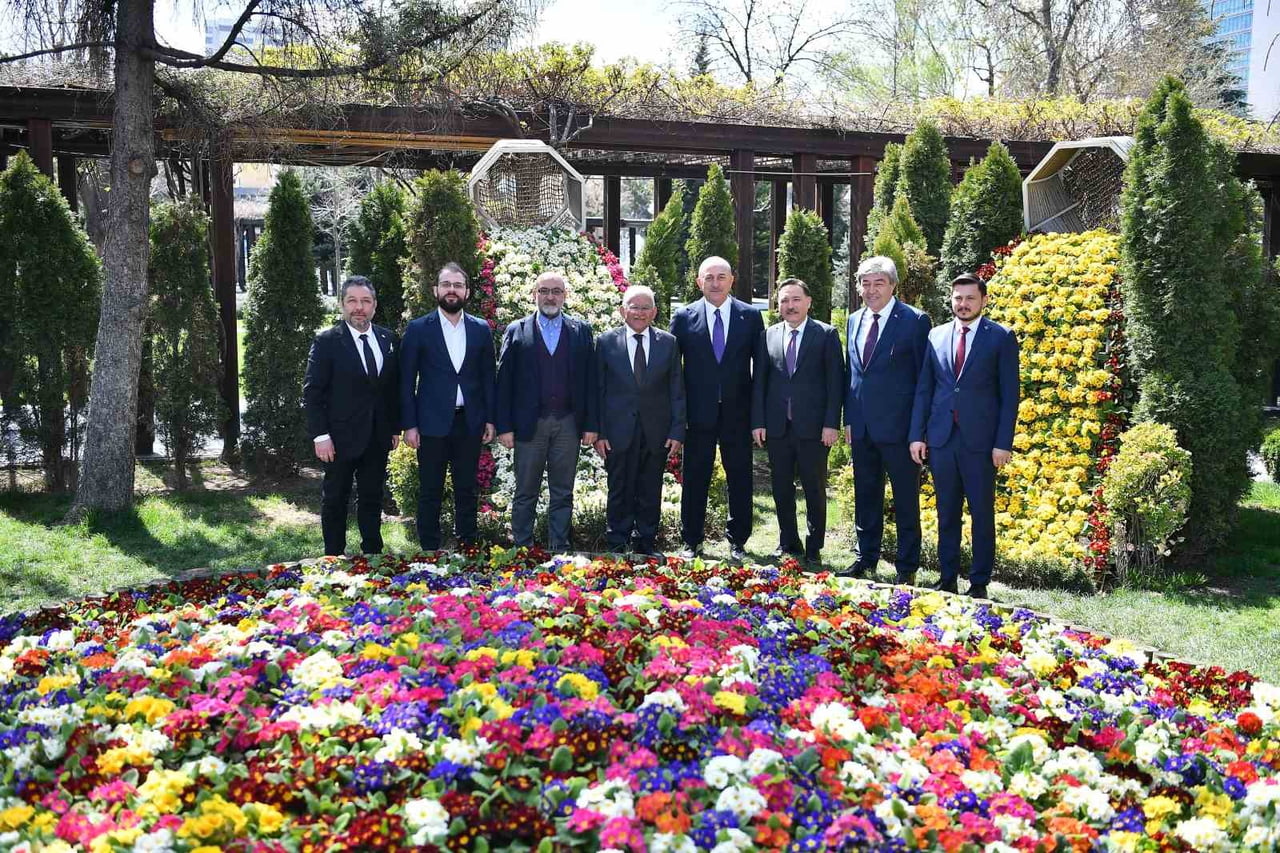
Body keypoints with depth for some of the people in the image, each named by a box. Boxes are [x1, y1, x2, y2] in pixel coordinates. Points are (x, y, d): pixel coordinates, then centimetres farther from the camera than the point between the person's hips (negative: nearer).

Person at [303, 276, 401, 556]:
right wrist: (321, 436, -13)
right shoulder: (326, 342, -8)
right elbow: (312, 392, -8)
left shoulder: (389, 340, 5)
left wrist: (396, 428, 9)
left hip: (378, 437, 4)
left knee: (372, 498, 12)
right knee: (335, 500, 7)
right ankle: (334, 559, 17)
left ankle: (373, 555, 22)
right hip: (341, 438, -4)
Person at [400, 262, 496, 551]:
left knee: (466, 489, 10)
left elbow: (487, 377, 9)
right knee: (430, 492, 5)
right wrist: (409, 425, -5)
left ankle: (467, 544, 20)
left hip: (469, 423, 2)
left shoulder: (481, 329, 6)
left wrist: (490, 419, 5)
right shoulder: (418, 329, -1)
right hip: (432, 423, -2)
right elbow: (406, 381, -1)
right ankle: (429, 547, 15)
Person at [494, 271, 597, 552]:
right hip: (529, 424, -1)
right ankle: (522, 548, 14)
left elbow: (589, 380, 5)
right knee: (525, 493, 6)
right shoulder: (516, 331, 4)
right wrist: (504, 426, -5)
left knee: (563, 493, 8)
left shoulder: (581, 331, 7)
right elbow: (504, 381, 1)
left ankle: (559, 548, 16)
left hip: (568, 424, 1)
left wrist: (590, 424, 0)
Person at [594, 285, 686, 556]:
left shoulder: (668, 343, 5)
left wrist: (677, 431, -2)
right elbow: (598, 390, 1)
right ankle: (617, 547, 15)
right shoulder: (606, 342, 2)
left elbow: (677, 391, 5)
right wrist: (599, 432, -5)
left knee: (650, 493, 9)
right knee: (619, 492, 5)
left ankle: (646, 543, 20)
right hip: (618, 431, -1)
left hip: (656, 433, 1)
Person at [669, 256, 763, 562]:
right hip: (699, 411, 0)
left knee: (740, 478, 7)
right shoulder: (684, 317, 0)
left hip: (738, 412, 1)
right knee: (694, 478, 6)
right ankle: (691, 540, 18)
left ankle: (737, 540, 19)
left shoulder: (750, 316, 2)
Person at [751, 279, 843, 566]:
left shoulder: (826, 335, 0)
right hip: (776, 426, 3)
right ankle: (788, 542, 23)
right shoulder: (767, 336, 9)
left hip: (813, 427, -3)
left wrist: (832, 423, -10)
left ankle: (814, 548, 15)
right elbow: (759, 382, 9)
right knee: (781, 488, 10)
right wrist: (758, 422, 2)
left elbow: (835, 381, -3)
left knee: (815, 489, 4)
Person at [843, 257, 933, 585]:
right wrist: (848, 419, 11)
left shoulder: (915, 320, -7)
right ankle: (866, 558, 27)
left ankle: (907, 567, 13)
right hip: (862, 428, 6)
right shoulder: (854, 321, 11)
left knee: (906, 500, 4)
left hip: (899, 426, -6)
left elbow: (925, 376, -6)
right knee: (866, 496, 15)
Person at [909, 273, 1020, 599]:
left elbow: (1009, 394, -2)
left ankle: (979, 583, 11)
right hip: (941, 437, 3)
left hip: (980, 439, -3)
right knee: (947, 512, 10)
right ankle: (947, 579, 18)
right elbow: (923, 389, 11)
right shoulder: (936, 335, 10)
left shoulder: (1001, 338, 0)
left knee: (982, 513, 3)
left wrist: (1003, 442, -9)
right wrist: (917, 435, 4)